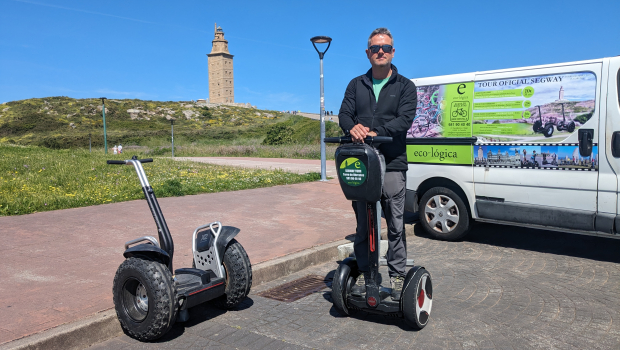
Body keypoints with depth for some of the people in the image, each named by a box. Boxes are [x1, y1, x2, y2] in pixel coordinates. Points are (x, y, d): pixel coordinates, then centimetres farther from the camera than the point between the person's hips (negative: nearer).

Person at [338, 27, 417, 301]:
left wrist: (375, 132, -23)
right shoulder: (356, 85, 17)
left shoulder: (405, 87, 8)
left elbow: (404, 119, -7)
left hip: (392, 164, -2)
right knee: (362, 222, 9)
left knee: (395, 224, 0)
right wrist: (352, 128, -18)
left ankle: (397, 275, 12)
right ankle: (363, 273, 20)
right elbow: (344, 114, 6)